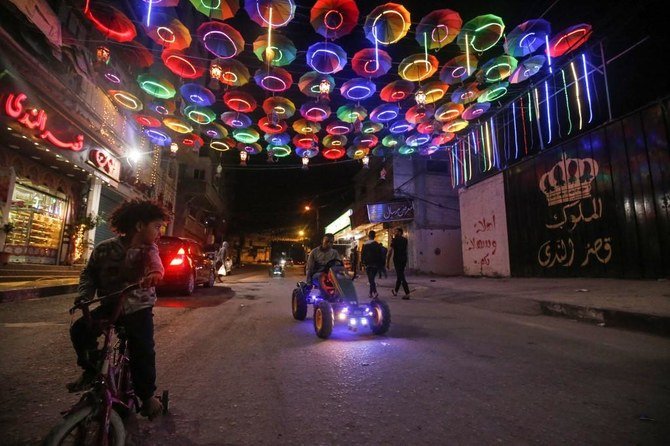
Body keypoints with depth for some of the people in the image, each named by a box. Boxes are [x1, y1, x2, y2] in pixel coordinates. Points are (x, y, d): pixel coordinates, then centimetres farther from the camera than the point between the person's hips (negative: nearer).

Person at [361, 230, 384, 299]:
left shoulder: (365, 245, 1)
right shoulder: (377, 245, 0)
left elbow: (362, 254, 2)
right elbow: (380, 255, 0)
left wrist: (362, 262, 10)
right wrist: (380, 264, 5)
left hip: (368, 264, -1)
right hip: (375, 264, 1)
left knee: (371, 279, -3)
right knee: (372, 279, 13)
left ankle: (374, 292, -22)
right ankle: (371, 293, 17)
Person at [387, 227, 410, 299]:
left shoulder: (395, 240, -9)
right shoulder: (405, 240, 9)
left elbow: (390, 251, -15)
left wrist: (388, 262, -11)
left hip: (397, 259, -7)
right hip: (404, 259, 7)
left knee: (401, 276, -6)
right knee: (400, 275, 18)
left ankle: (407, 294, -12)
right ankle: (395, 291, 32)